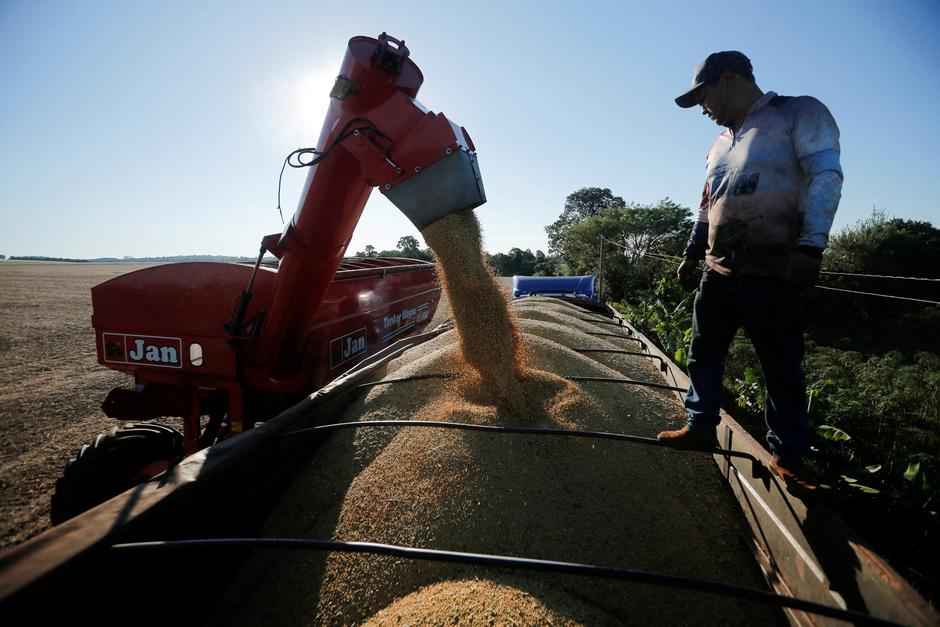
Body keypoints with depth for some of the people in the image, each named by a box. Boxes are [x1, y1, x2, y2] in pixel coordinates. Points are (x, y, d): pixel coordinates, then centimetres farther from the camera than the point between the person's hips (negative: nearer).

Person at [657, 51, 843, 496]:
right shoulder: (721, 145, 21)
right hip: (719, 271, 7)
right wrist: (691, 253, 27)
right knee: (704, 353, 9)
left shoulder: (799, 113, 0)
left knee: (782, 367, 1)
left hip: (771, 272, -7)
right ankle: (701, 426, 23)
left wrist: (811, 244, -21)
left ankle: (789, 455, 14)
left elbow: (826, 175, -11)